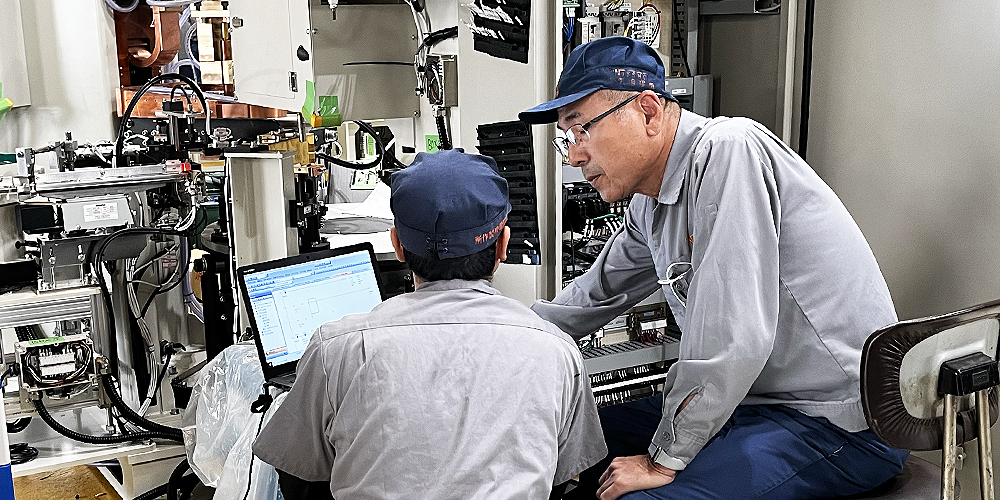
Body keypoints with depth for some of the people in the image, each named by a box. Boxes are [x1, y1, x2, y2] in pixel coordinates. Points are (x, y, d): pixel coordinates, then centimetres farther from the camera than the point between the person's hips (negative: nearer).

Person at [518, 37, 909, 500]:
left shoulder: (726, 151, -21)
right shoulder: (650, 203, 7)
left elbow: (732, 338, -27)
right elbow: (595, 296, 23)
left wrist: (663, 460, -18)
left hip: (844, 424, -9)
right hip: (758, 399, 9)